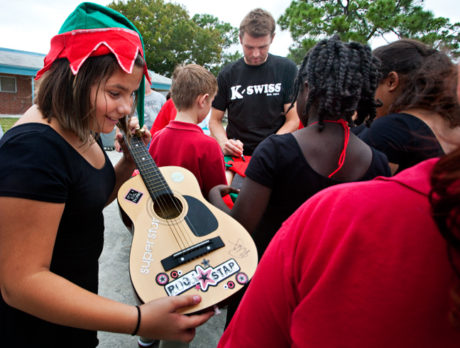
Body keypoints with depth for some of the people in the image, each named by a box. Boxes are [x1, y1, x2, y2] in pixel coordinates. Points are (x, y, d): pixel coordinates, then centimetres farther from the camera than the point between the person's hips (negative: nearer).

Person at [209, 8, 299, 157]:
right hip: (236, 157, 1)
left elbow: (293, 120, 1)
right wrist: (224, 142, -9)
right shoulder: (227, 74, 8)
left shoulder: (287, 69, 4)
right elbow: (215, 120, 11)